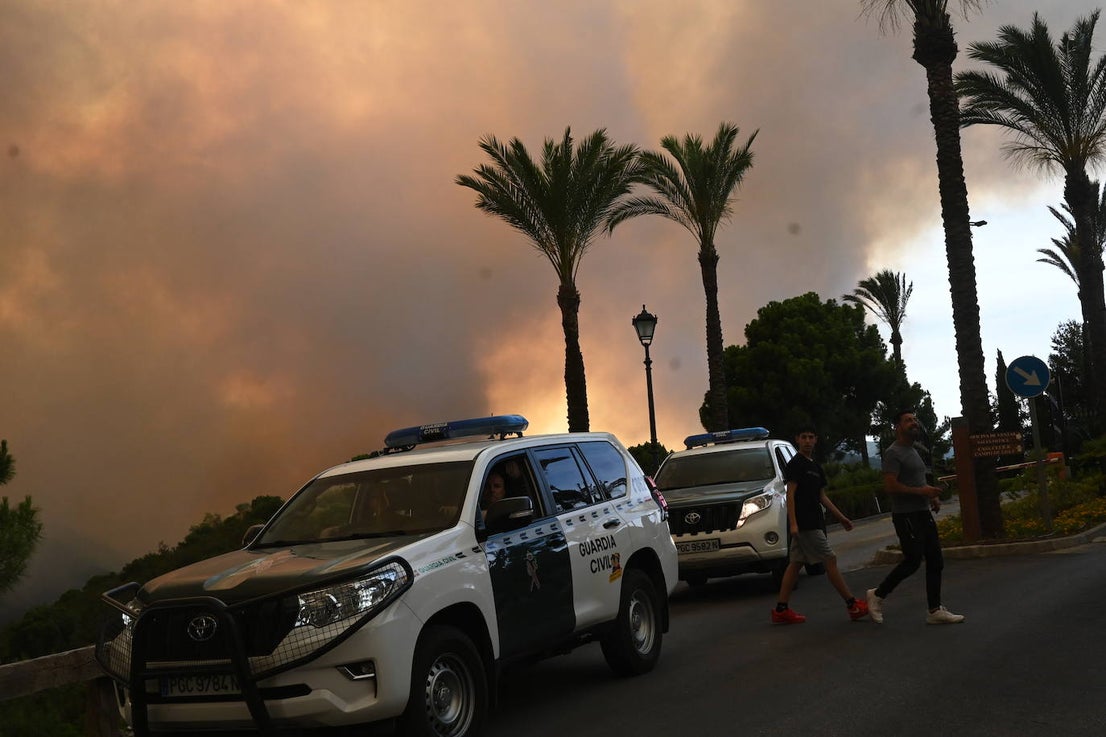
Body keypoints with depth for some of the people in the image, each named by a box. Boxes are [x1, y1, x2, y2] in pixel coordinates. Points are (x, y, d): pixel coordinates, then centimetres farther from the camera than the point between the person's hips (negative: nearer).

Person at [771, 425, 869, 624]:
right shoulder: (795, 464, -8)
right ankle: (852, 605, -2)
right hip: (804, 524, -9)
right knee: (830, 560, -7)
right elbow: (790, 494, -14)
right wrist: (793, 523, -21)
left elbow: (822, 496, 22)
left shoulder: (815, 466, 18)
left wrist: (841, 517, 20)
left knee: (796, 563, 7)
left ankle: (781, 610, 8)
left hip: (813, 523, 9)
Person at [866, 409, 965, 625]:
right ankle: (878, 595, 8)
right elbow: (890, 486, -21)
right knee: (913, 561, -8)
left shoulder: (913, 451, 19)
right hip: (906, 516, -9)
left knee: (935, 561, 5)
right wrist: (921, 491, -20)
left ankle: (935, 611, 9)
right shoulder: (894, 453, -12)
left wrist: (932, 495, 10)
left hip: (923, 513, 9)